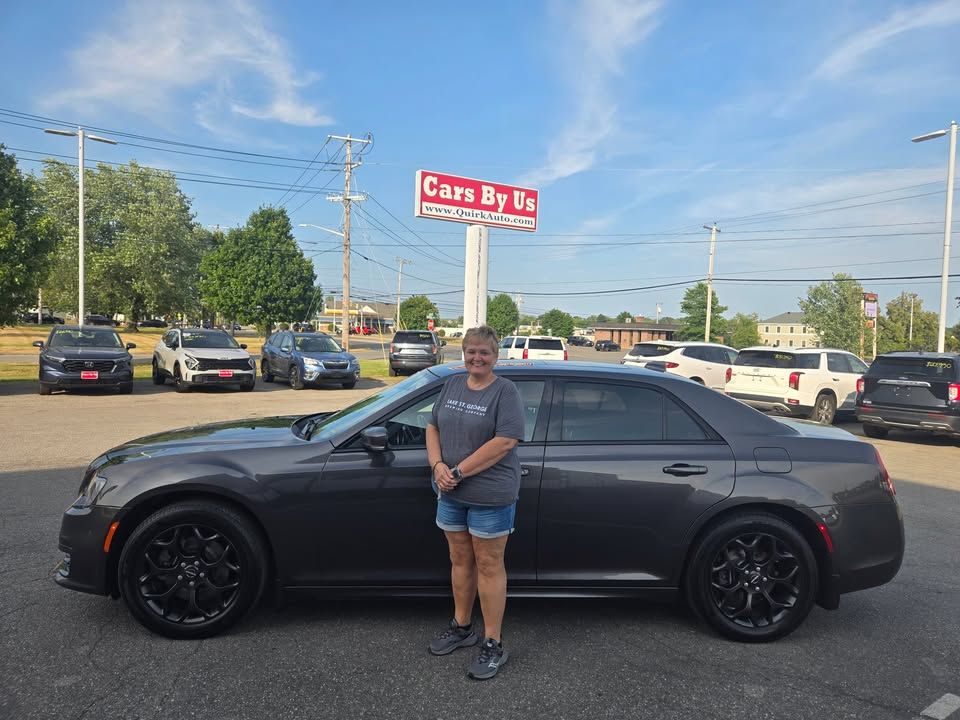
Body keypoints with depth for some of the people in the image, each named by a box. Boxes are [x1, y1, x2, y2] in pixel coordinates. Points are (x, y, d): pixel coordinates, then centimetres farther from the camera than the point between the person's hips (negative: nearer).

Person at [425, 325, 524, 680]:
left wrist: (459, 471, -19)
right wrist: (438, 466, -8)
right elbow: (433, 428, 10)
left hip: (490, 495, -5)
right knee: (460, 560, 17)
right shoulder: (452, 385, 8)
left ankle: (493, 644, 16)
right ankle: (461, 627, 34)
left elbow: (506, 441, -20)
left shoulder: (505, 391, -11)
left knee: (489, 567, 4)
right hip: (451, 492, 6)